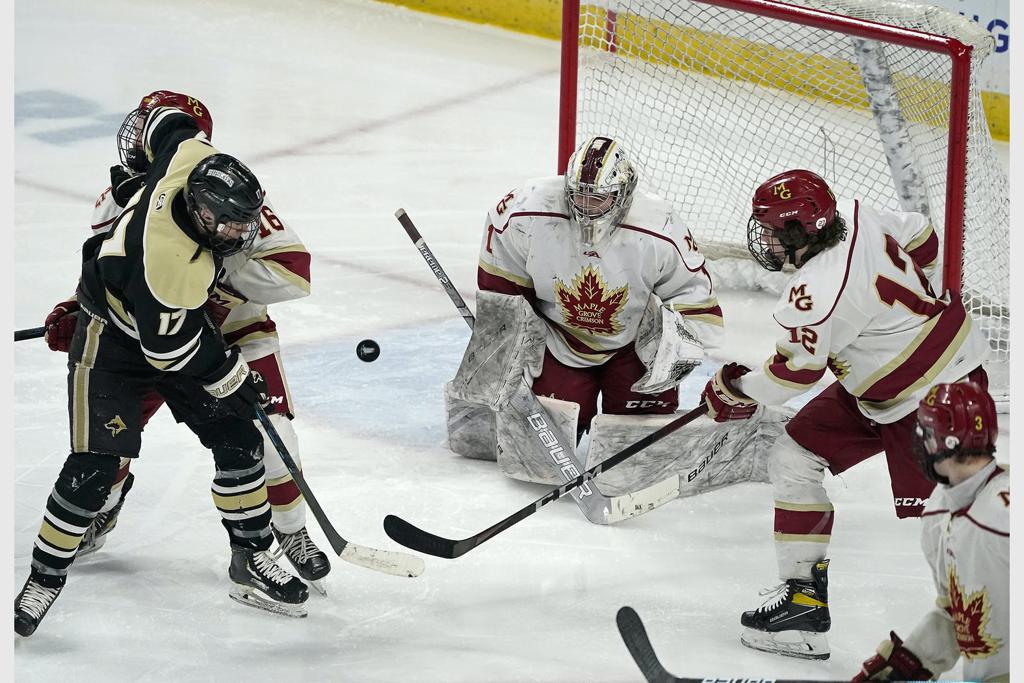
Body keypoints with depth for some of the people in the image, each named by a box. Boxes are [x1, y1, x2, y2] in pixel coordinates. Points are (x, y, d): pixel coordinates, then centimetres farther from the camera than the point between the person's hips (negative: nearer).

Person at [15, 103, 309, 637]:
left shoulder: (195, 159, -24)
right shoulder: (174, 269, -41)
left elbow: (170, 124, -1)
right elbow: (172, 351, -27)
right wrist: (234, 378, -13)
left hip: (174, 325, 9)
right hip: (113, 342, -8)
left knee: (239, 441, 5)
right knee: (95, 467, -11)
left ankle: (251, 562, 19)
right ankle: (43, 581, 6)